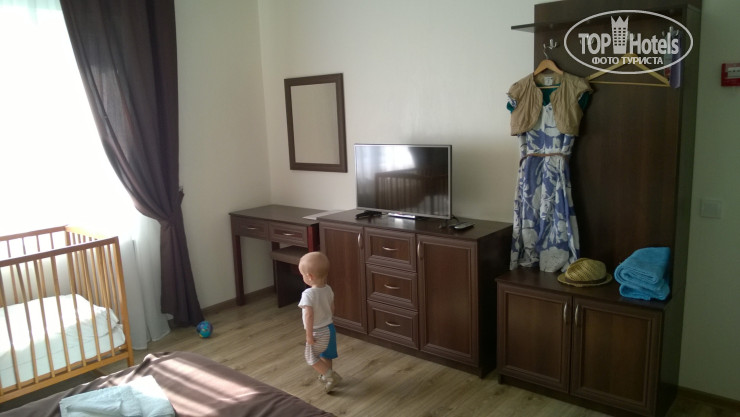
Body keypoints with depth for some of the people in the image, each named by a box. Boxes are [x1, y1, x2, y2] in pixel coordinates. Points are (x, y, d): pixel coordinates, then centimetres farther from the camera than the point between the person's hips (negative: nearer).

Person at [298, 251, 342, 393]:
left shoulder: (308, 294, -26)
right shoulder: (328, 289, -4)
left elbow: (309, 315, -30)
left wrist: (309, 335, -22)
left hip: (318, 332, -7)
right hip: (330, 328, 8)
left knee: (311, 356, 11)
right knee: (326, 354, 25)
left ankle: (331, 376, 7)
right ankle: (327, 376, 40)